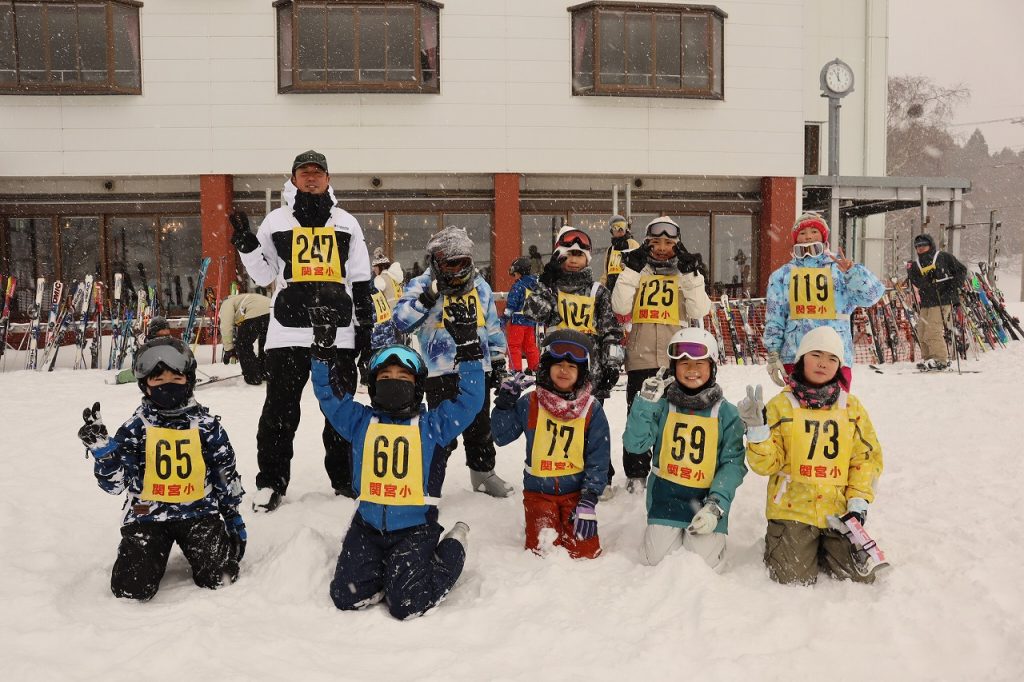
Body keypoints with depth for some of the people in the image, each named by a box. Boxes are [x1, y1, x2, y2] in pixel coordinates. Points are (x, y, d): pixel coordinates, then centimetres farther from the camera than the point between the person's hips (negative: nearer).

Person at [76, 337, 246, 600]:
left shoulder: (207, 425, 0)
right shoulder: (136, 428, -2)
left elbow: (226, 474, 10)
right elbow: (114, 482, -6)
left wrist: (233, 515, 12)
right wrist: (101, 446, -21)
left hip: (198, 511, 0)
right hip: (147, 515, 0)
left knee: (219, 577, -18)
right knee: (132, 588, -15)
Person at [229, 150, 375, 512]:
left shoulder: (346, 223, 13)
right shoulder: (276, 220, 10)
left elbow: (361, 282, 13)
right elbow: (263, 275, 11)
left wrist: (366, 325, 8)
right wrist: (246, 243, -4)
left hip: (338, 331, 1)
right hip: (288, 331, -1)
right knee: (280, 410, 0)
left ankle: (345, 478, 21)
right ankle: (271, 482, 11)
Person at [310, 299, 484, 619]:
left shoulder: (432, 424, 1)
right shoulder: (360, 421, 8)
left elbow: (471, 398, -9)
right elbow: (328, 394, 2)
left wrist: (468, 348, -17)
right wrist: (323, 349, -11)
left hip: (415, 527, -3)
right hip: (368, 526, 3)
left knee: (406, 604, -13)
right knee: (347, 597, -9)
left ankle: (452, 551, 14)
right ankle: (389, 568, 20)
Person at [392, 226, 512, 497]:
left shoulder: (480, 287, 11)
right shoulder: (421, 286, -4)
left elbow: (492, 326, 18)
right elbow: (401, 321, -18)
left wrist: (498, 360, 16)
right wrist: (428, 297, -27)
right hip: (440, 371, -4)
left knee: (480, 427, 15)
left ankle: (483, 471, 30)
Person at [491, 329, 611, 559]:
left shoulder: (592, 410, -6)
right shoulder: (530, 403, -5)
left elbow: (598, 459, -6)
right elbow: (501, 436, -1)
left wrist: (589, 501, -13)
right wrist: (505, 402, -14)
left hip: (576, 490, 0)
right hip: (539, 490, 0)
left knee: (585, 553, -3)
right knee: (541, 551, -2)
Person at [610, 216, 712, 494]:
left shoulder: (686, 273, 7)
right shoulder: (637, 271, 7)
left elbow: (699, 311, -5)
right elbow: (621, 308, -6)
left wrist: (692, 276, -10)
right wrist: (631, 272, -10)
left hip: (676, 358, 0)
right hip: (641, 357, 0)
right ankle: (636, 473, 17)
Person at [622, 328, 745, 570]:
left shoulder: (726, 412, -4)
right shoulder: (663, 405, -3)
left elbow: (733, 463, -6)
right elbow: (634, 444, -9)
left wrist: (717, 505, -17)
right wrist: (645, 403, -19)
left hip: (707, 497, 0)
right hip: (666, 494, 1)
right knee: (658, 560, -3)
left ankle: (711, 534, 25)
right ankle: (662, 532, 30)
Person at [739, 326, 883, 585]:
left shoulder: (851, 406, 5)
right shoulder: (781, 405, -2)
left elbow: (868, 455, 7)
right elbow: (766, 464, -4)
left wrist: (859, 500, -4)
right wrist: (758, 430, -22)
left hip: (839, 511, 3)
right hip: (793, 509, -2)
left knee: (861, 577, -3)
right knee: (795, 581, -8)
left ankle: (823, 551, 26)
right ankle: (780, 545, 24)